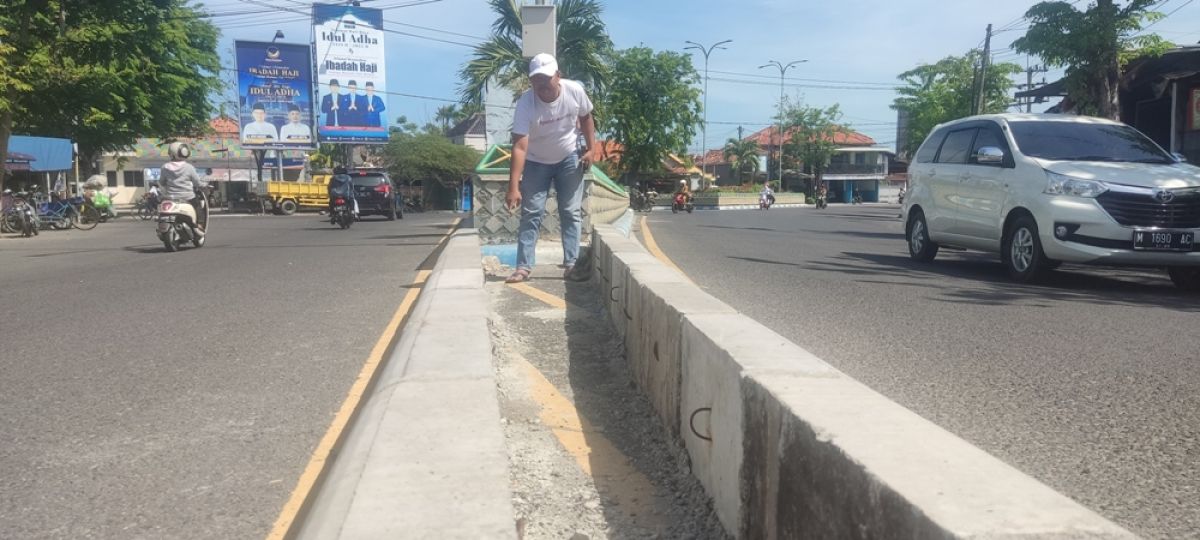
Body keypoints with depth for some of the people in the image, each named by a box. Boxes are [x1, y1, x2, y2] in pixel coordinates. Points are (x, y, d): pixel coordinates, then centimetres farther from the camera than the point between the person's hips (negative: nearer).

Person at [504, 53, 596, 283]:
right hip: (536, 162, -2)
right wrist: (513, 187, -41)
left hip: (569, 159, 2)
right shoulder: (525, 103, -29)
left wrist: (590, 149, -5)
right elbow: (519, 147, -34)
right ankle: (523, 267, -1)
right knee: (531, 214, -4)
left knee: (571, 213, 2)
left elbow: (586, 118, 1)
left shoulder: (575, 91, -21)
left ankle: (571, 264, 8)